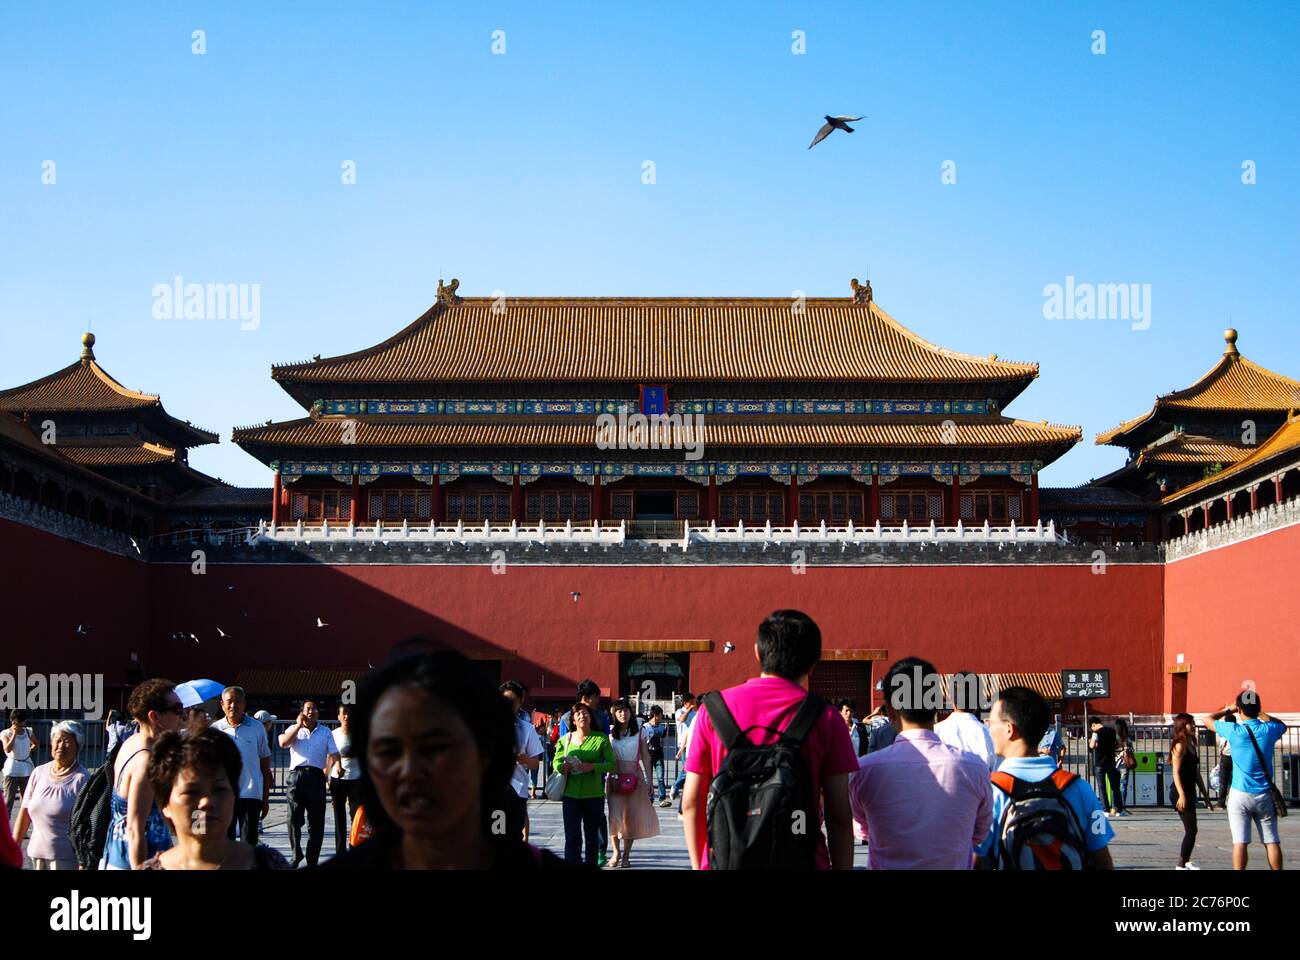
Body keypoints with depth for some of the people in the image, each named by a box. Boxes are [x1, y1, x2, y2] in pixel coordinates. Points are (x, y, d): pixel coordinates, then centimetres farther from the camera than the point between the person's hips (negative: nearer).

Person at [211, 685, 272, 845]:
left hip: (251, 794, -1)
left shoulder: (256, 728, 4)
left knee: (249, 843, 0)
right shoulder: (215, 729, 4)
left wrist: (266, 799, 7)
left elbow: (265, 766, 8)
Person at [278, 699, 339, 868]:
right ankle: (296, 854, 8)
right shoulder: (294, 729, 16)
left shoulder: (325, 732, 20)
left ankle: (312, 860, 9)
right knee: (294, 818, -8)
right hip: (297, 774, -1)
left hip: (316, 776, 1)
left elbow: (334, 753, 9)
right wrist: (299, 725, -2)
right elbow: (283, 743, -4)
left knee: (316, 822, 2)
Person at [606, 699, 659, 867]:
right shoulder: (611, 733, 5)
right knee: (615, 814, -6)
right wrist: (607, 779, -4)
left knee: (631, 816, 1)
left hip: (634, 778, 0)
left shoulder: (640, 731, 3)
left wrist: (649, 782, 1)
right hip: (615, 779, 0)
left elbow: (645, 758, 4)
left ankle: (626, 854, 8)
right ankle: (616, 852, 6)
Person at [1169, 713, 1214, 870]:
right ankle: (1181, 865, -8)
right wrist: (1181, 795, -26)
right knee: (1191, 830, -11)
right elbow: (1176, 773, -16)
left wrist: (1206, 796, 20)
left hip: (1190, 792, 9)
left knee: (1190, 830, 14)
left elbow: (1196, 774, 20)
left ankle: (1185, 862, 25)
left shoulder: (1192, 746, 16)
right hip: (1180, 793, -9)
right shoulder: (1180, 746, -10)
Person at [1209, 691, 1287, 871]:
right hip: (1264, 795, 3)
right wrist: (1260, 713, 24)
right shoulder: (1268, 730, -3)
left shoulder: (1234, 731, -10)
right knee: (1272, 841, 7)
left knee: (1240, 842, -5)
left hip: (1240, 794, -3)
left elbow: (1209, 720, 7)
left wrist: (1227, 710, 20)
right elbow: (1282, 725, 22)